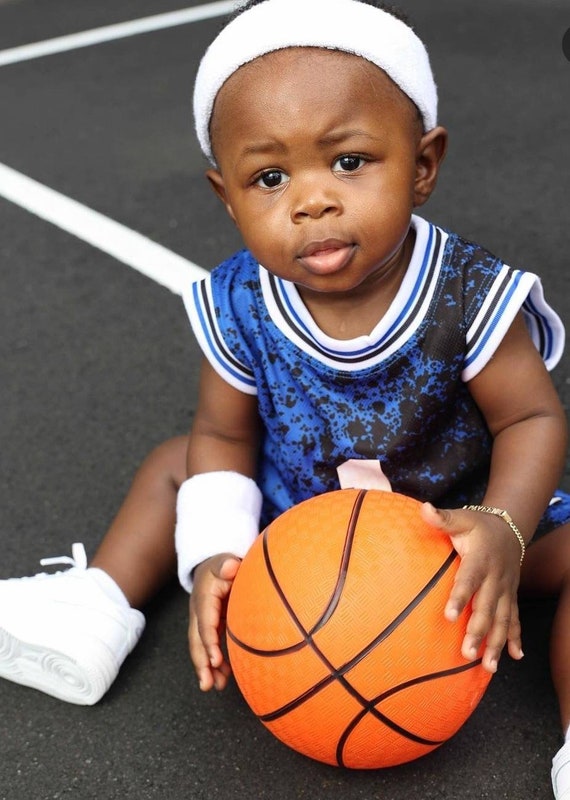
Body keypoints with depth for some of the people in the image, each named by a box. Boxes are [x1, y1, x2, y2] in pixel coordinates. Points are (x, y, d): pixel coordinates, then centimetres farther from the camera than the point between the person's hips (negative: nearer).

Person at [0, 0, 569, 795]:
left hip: (451, 515, -3)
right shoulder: (237, 309, -21)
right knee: (176, 464, 2)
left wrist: (504, 529, -37)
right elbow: (224, 433, -8)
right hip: (295, 505, 3)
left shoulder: (467, 297, -28)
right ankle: (93, 615, 8)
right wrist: (215, 552, -23)